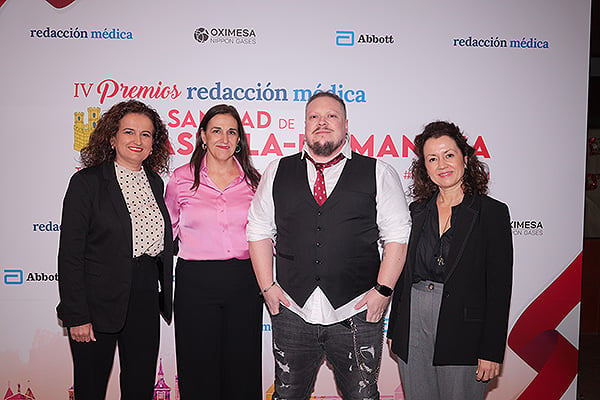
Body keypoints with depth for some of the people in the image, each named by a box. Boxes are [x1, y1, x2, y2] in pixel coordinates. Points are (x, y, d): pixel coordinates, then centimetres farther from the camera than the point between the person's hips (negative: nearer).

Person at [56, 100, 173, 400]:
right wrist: (76, 316, -13)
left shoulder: (155, 182, 9)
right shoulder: (86, 182, -7)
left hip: (146, 300, 5)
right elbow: (70, 254, -10)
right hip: (98, 303, -4)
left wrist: (165, 297, 9)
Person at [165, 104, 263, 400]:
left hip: (244, 281, 1)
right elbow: (167, 229, 13)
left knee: (242, 368, 11)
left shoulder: (253, 180, 5)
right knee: (198, 370, 9)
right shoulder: (181, 178, 2)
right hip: (195, 283, -1)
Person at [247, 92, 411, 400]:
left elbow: (397, 235, 1)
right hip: (293, 312, 2)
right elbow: (259, 230, 9)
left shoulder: (378, 173, 3)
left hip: (357, 314, -1)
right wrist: (267, 286, 1)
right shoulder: (278, 172, 8)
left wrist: (383, 290, -7)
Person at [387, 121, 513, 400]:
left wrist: (491, 351, -10)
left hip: (462, 334, -3)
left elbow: (499, 287, -7)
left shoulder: (492, 212, -4)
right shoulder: (417, 210, 8)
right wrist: (394, 330, 10)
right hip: (413, 328, 4)